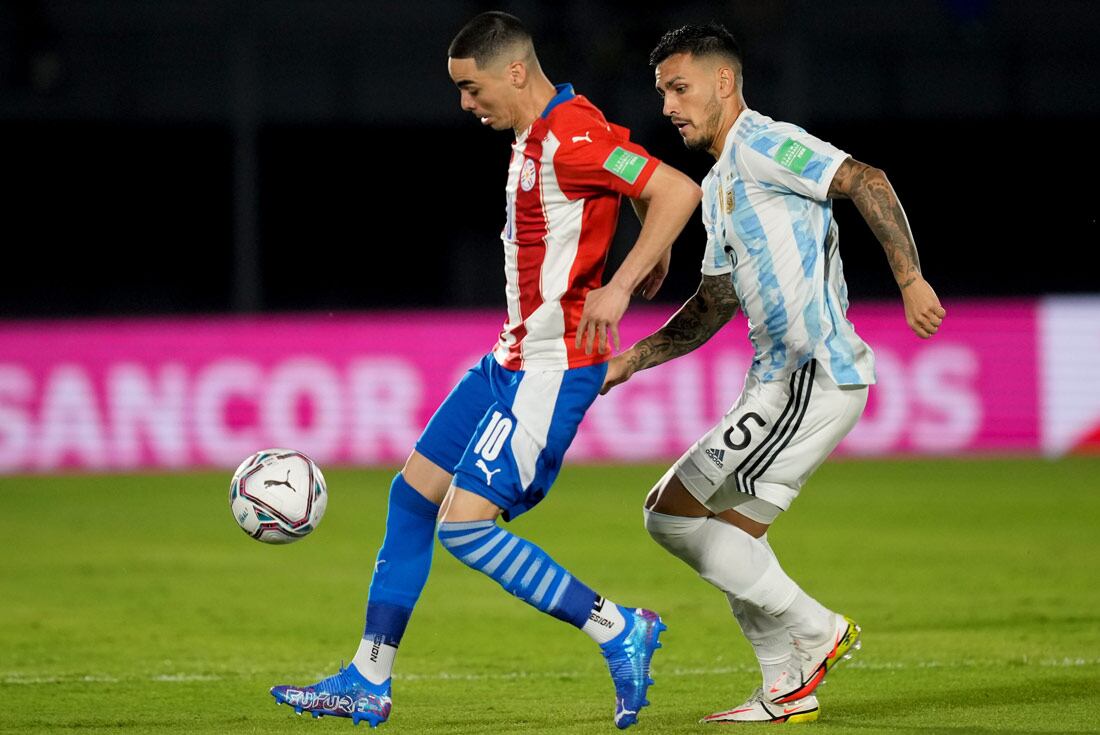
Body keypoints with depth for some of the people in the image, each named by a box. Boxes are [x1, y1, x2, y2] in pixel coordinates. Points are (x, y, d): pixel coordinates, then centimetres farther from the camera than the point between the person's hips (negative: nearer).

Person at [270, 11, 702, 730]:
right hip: (512, 359, 10)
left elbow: (680, 190, -26)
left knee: (464, 524, -14)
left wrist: (619, 287, -29)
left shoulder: (570, 137, -19)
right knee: (413, 493, 12)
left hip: (553, 368, -10)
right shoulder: (535, 136, 12)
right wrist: (650, 259, 16)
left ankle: (618, 631, -3)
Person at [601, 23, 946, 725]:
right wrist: (632, 359, 17)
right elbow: (712, 307, 27)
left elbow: (866, 183, -20)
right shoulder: (719, 184, 21)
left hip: (814, 377, -10)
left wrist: (910, 280, -27)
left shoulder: (763, 144, -9)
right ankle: (788, 691, 19)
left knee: (672, 511, -9)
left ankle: (816, 631, -2)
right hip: (783, 378, 10)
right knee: (730, 527, 15)